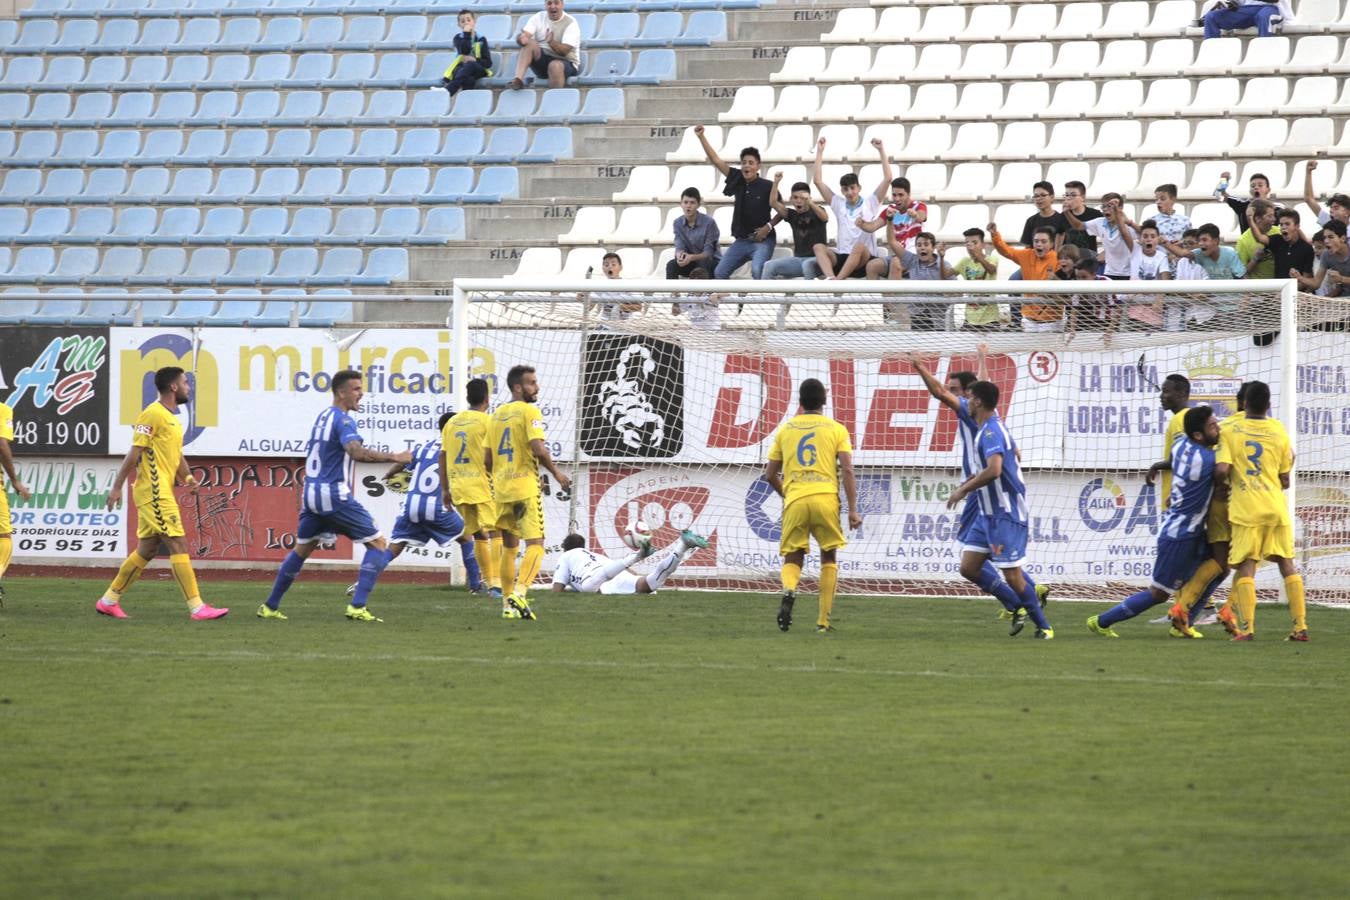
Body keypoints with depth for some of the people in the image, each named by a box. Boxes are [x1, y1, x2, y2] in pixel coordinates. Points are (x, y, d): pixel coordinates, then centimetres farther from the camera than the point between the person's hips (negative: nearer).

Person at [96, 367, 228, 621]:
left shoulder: (173, 418, 19)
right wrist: (117, 488, -15)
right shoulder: (153, 414, -11)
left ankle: (109, 601, 19)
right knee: (178, 545, -11)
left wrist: (187, 478, 8)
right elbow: (134, 453, -14)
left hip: (162, 493, 10)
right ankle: (197, 607, -13)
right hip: (154, 493, -10)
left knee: (147, 550, 12)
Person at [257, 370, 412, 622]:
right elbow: (357, 452, -29)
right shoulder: (343, 420, -12)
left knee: (302, 549, 22)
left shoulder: (322, 417, 15)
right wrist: (393, 457, -25)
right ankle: (357, 607, -14)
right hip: (334, 494, -9)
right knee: (378, 544, -3)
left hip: (311, 494, 9)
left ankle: (270, 607, 25)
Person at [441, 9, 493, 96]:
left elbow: (488, 63, 3)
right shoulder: (458, 38, 10)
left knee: (470, 65, -39)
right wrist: (467, 33, -11)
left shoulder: (481, 39, 10)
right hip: (461, 69, 1)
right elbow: (464, 51, -12)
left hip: (478, 70, -1)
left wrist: (474, 60, -14)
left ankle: (447, 90, -57)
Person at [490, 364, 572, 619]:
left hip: (501, 486, 7)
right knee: (535, 544, -7)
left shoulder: (498, 414, 13)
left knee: (509, 546, 14)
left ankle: (509, 603, 14)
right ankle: (519, 593, -25)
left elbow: (488, 455, 14)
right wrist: (556, 473, -6)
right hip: (525, 487, -7)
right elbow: (538, 448, -19)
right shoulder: (529, 412, -9)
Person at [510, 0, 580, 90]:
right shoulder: (538, 18, 2)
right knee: (529, 43, -23)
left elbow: (564, 51, -21)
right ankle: (518, 79, -38)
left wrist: (552, 42, -41)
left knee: (555, 66, -38)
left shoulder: (571, 23, -9)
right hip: (542, 59, 4)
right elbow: (524, 35, -13)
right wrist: (521, 38, -38)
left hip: (566, 63, -4)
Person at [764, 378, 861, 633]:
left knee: (792, 559, 10)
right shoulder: (836, 429, 7)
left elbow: (770, 475, 14)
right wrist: (853, 510, -2)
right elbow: (847, 471, -2)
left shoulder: (785, 429, 13)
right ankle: (823, 621, 11)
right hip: (826, 498, -1)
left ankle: (789, 591, -25)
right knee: (829, 558, 16)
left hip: (795, 500, 1)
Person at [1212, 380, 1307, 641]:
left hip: (1245, 509, -2)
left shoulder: (1231, 432, -2)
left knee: (1246, 567, -2)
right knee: (1287, 564, 10)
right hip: (1276, 507, 2)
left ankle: (1247, 627, -15)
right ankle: (1301, 626, 6)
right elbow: (1284, 480, 7)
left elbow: (1221, 470, -12)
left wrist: (1227, 481, 9)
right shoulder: (1279, 431, 5)